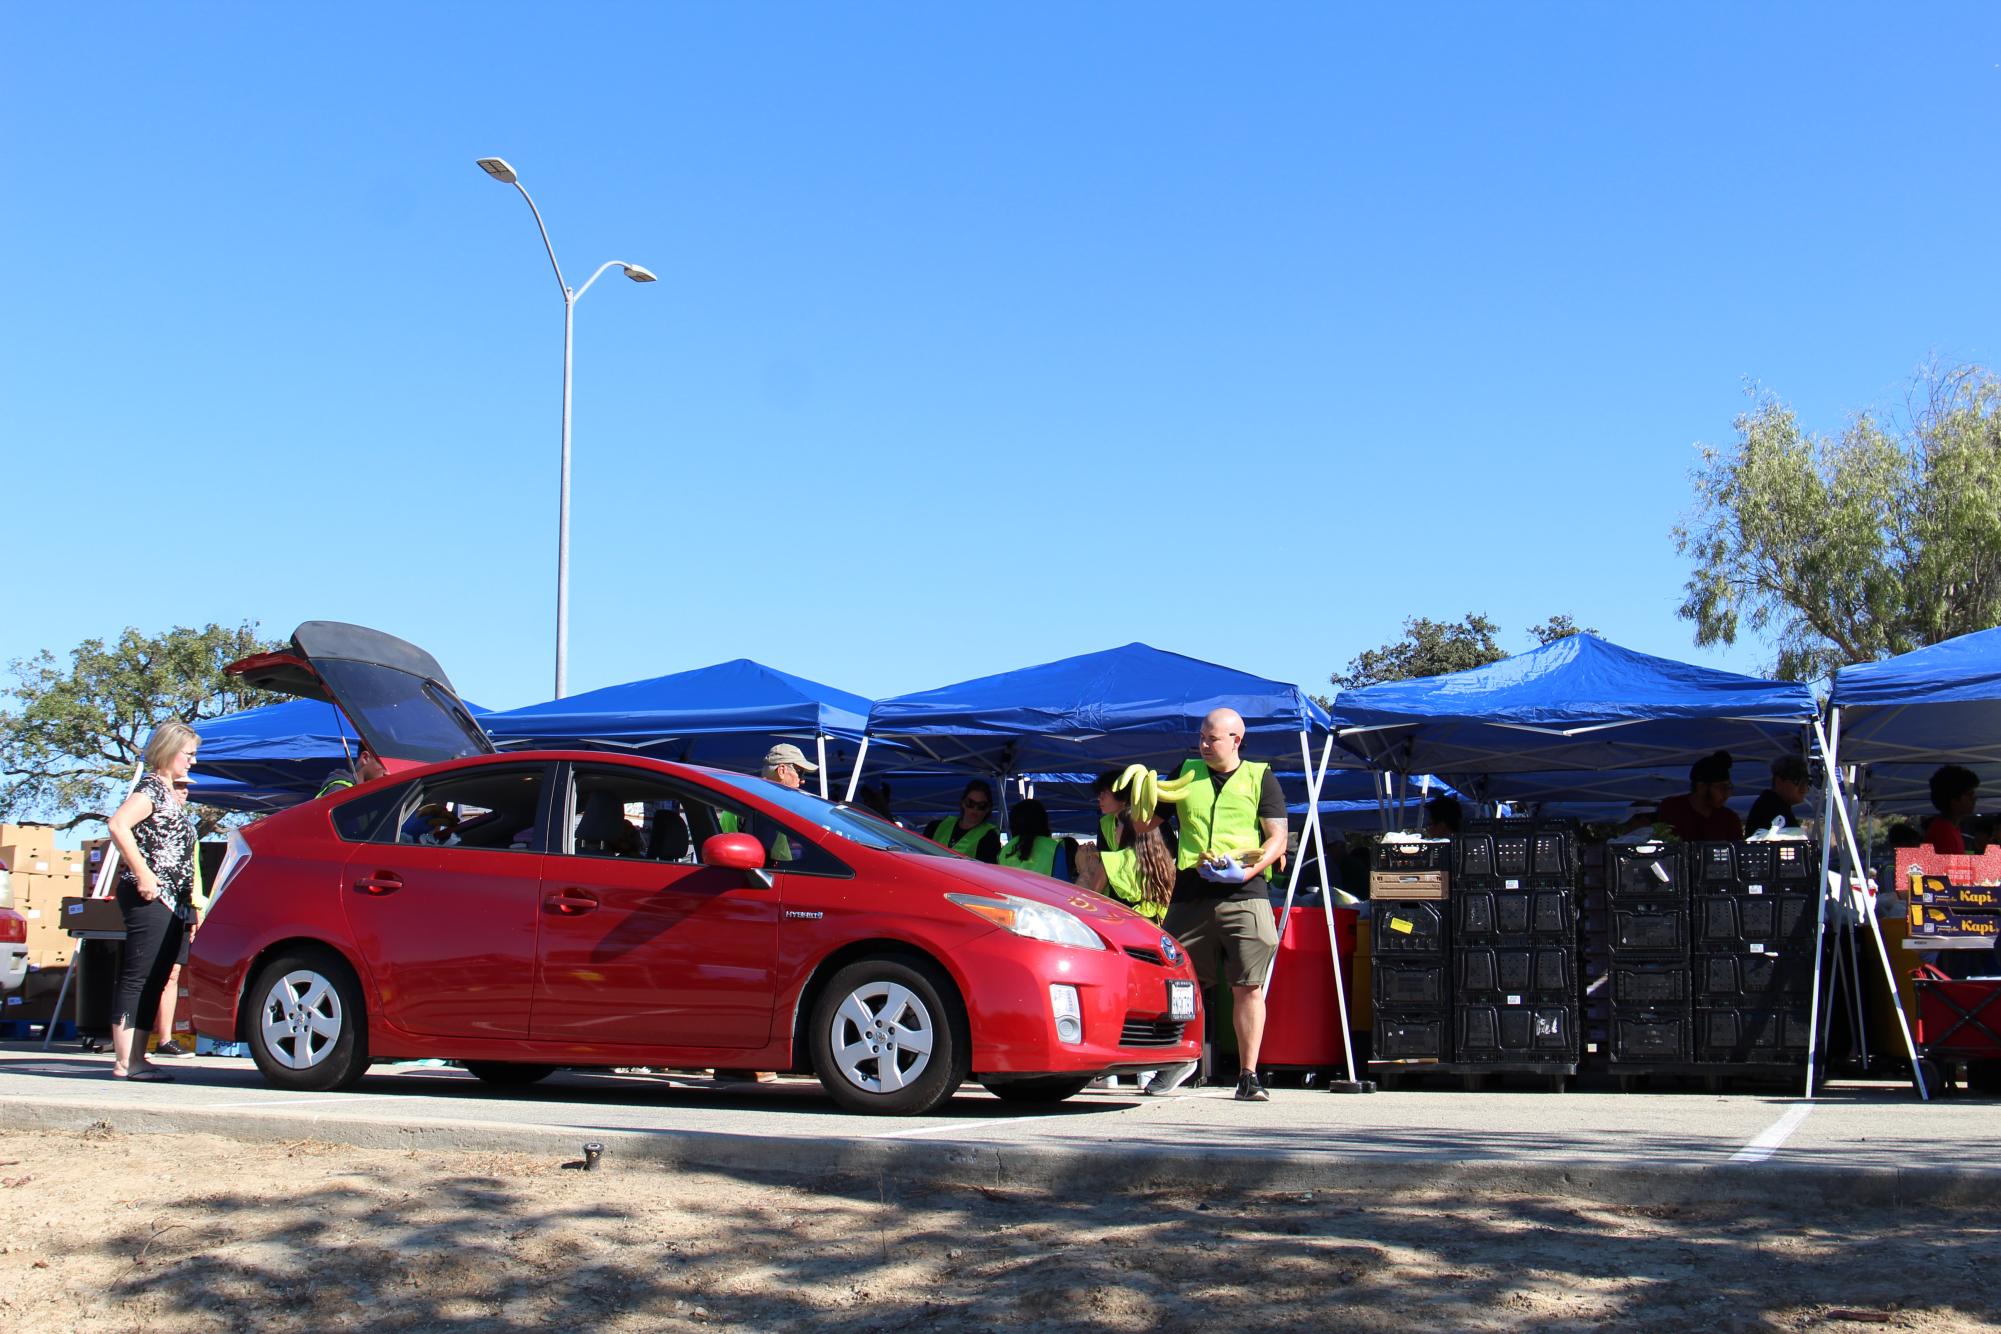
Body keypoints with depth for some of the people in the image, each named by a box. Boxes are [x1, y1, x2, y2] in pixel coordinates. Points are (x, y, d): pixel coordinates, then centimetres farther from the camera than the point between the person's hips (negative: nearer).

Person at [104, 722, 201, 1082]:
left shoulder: (168, 792, 21)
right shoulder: (151, 788, -7)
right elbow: (118, 824, -23)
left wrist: (187, 898, 18)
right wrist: (143, 874, -23)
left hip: (170, 901, 10)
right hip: (150, 898, -10)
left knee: (154, 981, 9)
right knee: (137, 979, -9)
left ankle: (136, 1058, 12)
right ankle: (125, 1062, -10)